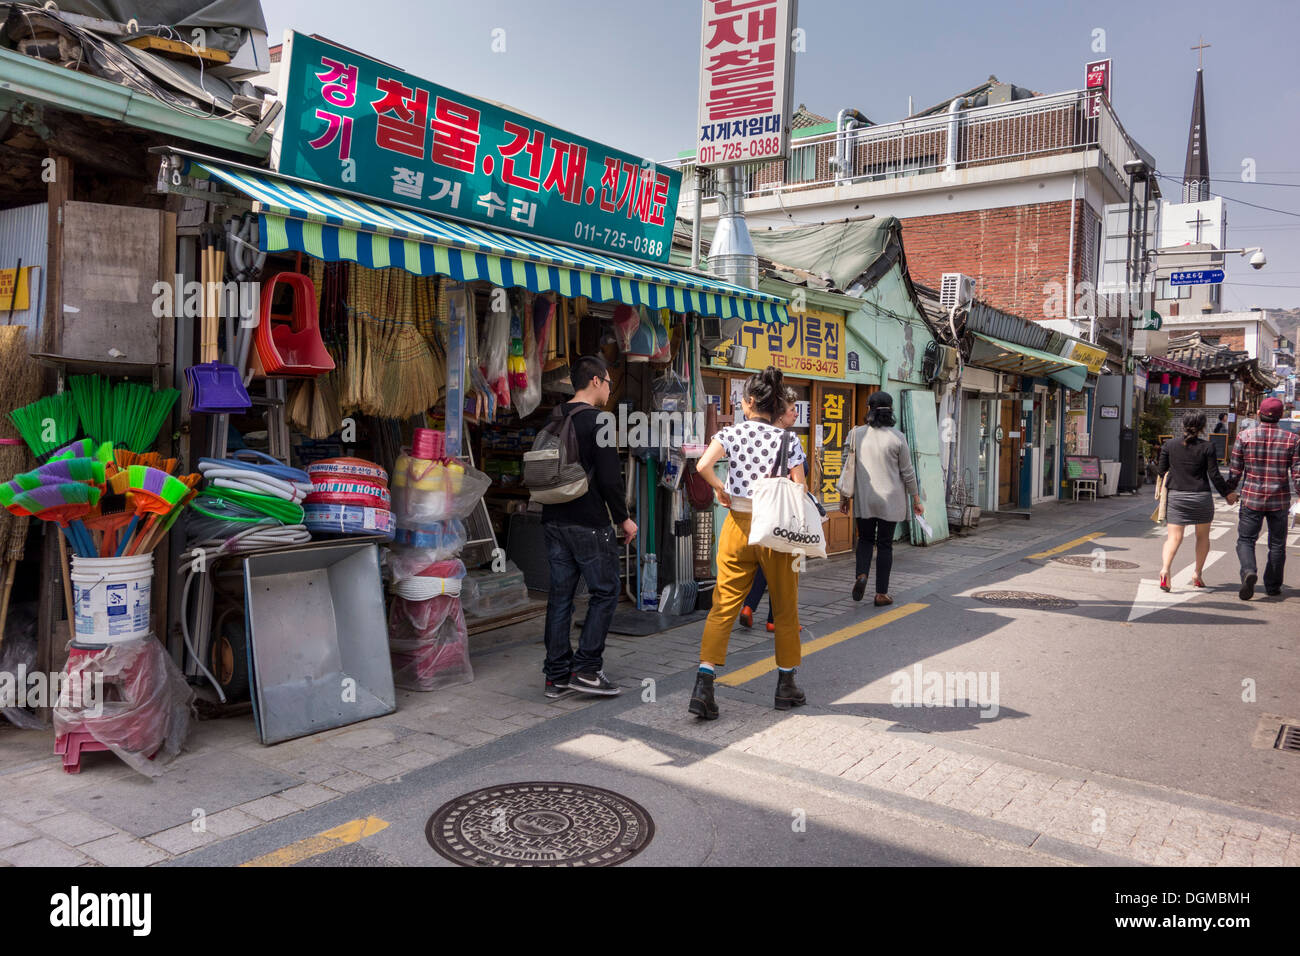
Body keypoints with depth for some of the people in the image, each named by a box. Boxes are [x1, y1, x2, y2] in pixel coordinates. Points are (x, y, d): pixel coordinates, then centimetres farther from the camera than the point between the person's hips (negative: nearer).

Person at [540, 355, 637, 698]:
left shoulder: (552, 420, 11)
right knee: (605, 593, 4)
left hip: (554, 522, 7)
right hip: (589, 525, -7)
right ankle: (587, 668, 2)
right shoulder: (597, 422, -12)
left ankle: (557, 675, 14)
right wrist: (623, 519, -4)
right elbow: (609, 479, -16)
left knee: (560, 595, 10)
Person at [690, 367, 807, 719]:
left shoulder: (731, 433, -3)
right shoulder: (788, 440, -3)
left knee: (723, 608, 3)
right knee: (785, 610, 14)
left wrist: (721, 489, -2)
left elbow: (703, 465, -19)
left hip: (737, 526, 1)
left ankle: (703, 686, -5)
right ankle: (786, 685, 25)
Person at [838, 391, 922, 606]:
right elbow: (907, 472, -2)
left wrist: (844, 495, 11)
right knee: (885, 544, 7)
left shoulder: (856, 434, -4)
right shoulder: (897, 437, -7)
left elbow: (849, 466, 1)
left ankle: (861, 574, -8)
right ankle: (881, 593, 11)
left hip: (863, 499, 1)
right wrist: (916, 499, 9)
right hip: (890, 500, -1)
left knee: (865, 539, 18)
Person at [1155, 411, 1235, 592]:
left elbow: (1161, 470, 4)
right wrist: (1228, 493, 8)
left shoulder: (1169, 445, -1)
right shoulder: (1207, 447, -6)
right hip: (1201, 497, -1)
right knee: (1203, 536, 19)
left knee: (1174, 537, -3)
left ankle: (1165, 568, -27)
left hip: (1176, 496, 1)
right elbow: (1214, 475, -5)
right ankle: (1198, 574, 18)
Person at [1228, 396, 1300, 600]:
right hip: (1280, 501, 1)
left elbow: (1235, 471, -2)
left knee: (1245, 540, 6)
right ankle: (1272, 587, 20)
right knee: (1277, 544, 14)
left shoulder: (1244, 436, -4)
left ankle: (1249, 572, -21)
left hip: (1251, 499, -1)